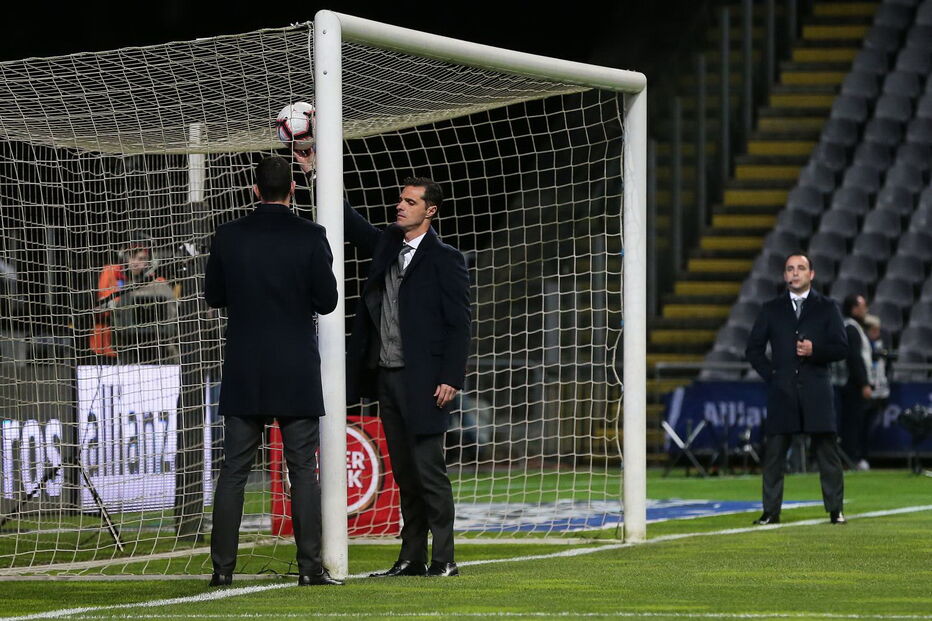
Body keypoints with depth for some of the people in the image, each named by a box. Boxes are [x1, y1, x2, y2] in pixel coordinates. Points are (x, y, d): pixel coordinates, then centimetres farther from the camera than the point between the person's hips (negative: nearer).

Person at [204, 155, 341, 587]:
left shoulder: (228, 237, -2)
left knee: (234, 470, 5)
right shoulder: (310, 238, -8)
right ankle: (310, 567, 0)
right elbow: (327, 301, -5)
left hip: (243, 373, 2)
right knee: (303, 470, 3)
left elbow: (213, 296, 8)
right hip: (297, 373, -2)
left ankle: (222, 568, 2)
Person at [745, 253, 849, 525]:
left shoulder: (827, 308, 10)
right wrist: (770, 375, 1)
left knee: (827, 452, -3)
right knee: (774, 452, -2)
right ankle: (771, 511, 2)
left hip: (816, 391, -1)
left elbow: (841, 347, 4)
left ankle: (835, 510, 2)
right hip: (781, 391, 1)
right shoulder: (771, 309, 13)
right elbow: (754, 348, 13)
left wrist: (815, 350, -13)